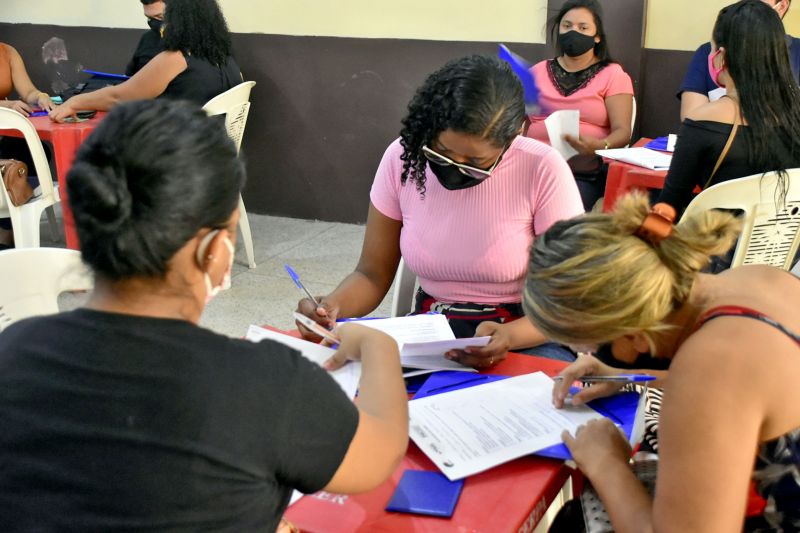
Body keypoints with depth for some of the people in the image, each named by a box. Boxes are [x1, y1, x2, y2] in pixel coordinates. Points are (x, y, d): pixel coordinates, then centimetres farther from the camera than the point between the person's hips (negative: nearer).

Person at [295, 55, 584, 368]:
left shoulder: (543, 171, -16)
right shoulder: (403, 158, -6)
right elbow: (373, 274, 1)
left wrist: (510, 336, -29)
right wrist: (331, 306, -20)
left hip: (525, 340, -2)